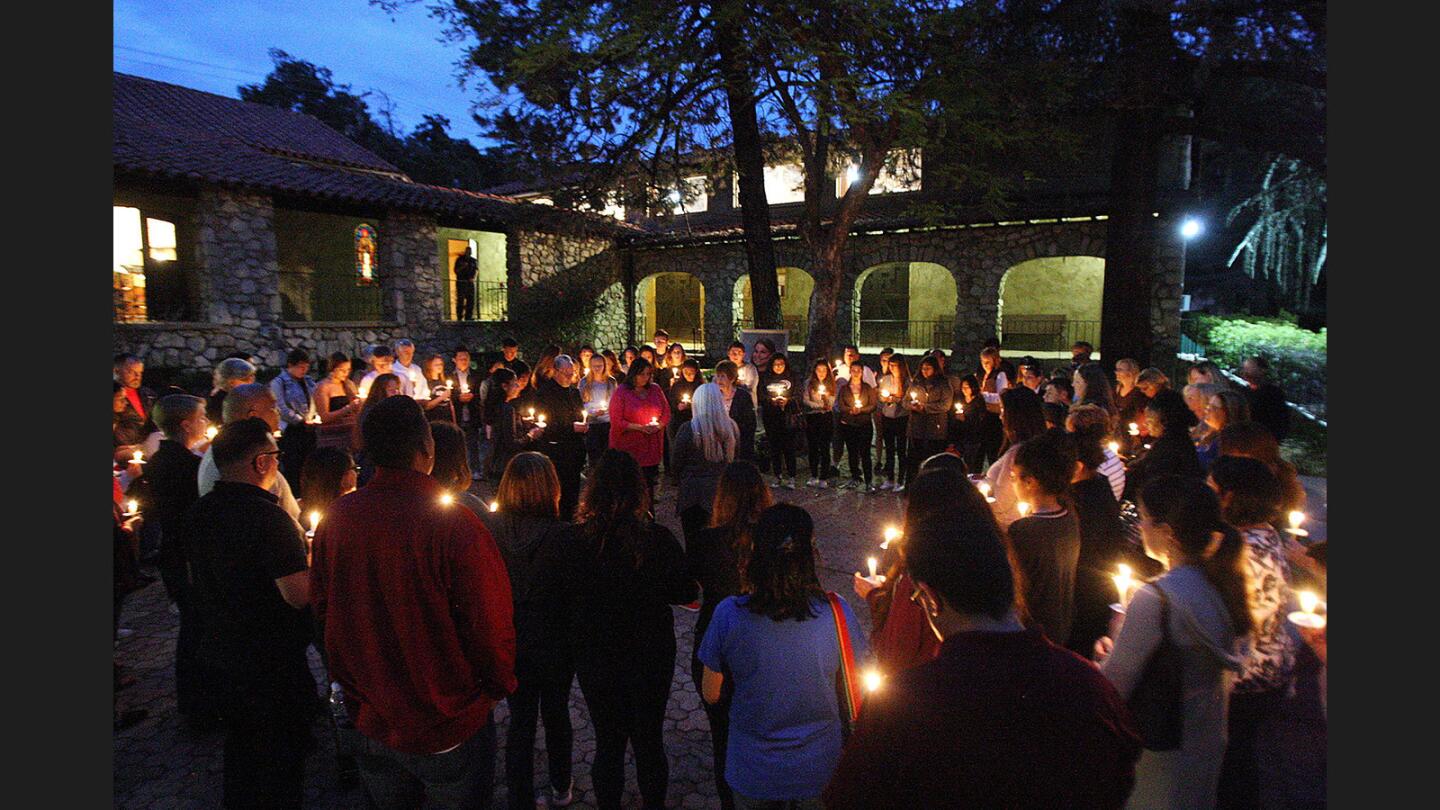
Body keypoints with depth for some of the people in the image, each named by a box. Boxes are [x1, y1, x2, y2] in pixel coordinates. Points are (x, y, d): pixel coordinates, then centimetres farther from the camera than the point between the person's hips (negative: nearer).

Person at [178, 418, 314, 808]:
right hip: (270, 662, -8)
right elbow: (299, 596, -28)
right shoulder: (268, 517, -27)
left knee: (240, 744, 26)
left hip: (216, 654, 8)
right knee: (282, 754, 11)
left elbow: (196, 577, 14)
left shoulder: (196, 512, -1)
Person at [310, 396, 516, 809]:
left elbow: (323, 610, 1)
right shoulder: (456, 525, -27)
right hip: (448, 728, -4)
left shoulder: (335, 518, -11)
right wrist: (500, 686, -1)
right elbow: (490, 626, -22)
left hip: (369, 720, 5)